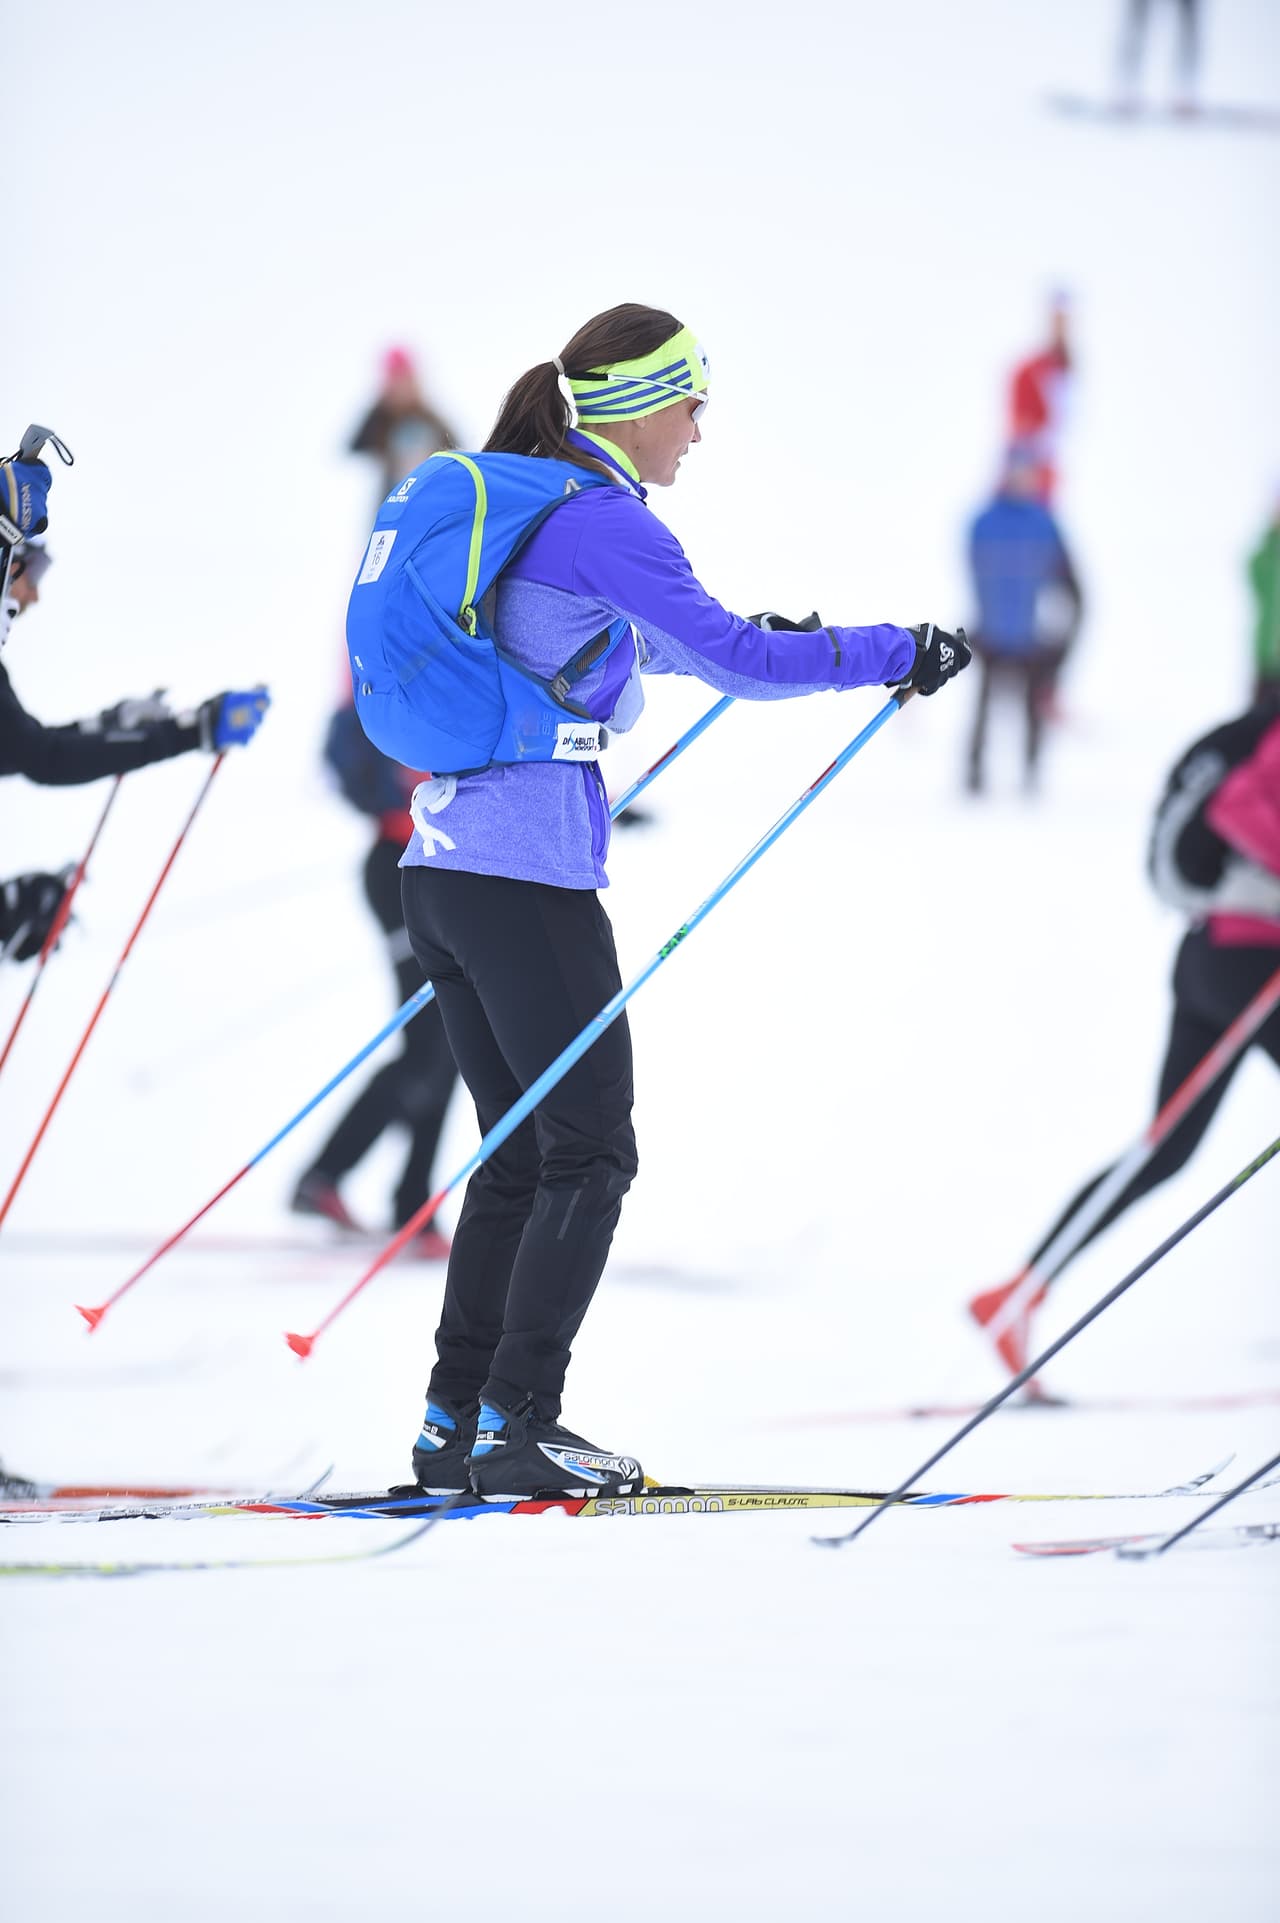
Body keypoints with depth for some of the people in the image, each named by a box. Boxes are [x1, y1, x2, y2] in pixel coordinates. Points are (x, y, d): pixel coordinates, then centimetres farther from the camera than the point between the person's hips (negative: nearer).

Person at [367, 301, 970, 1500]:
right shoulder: (598, 517, -10)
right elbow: (730, 656, -15)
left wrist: (749, 645, 40)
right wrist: (897, 655, -8)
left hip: (445, 862, 9)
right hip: (528, 876, -9)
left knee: (523, 1156, 13)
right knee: (590, 1154, -4)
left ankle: (456, 1424, 11)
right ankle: (513, 1423, -8)